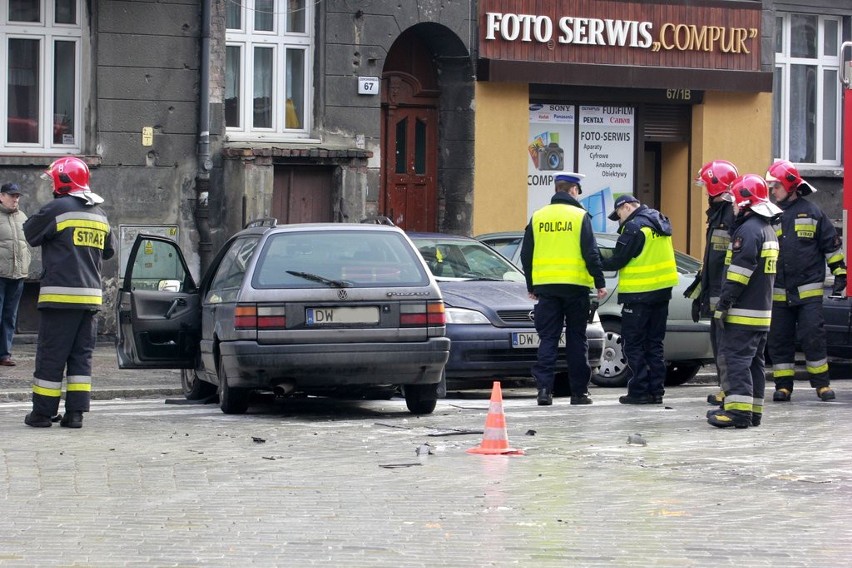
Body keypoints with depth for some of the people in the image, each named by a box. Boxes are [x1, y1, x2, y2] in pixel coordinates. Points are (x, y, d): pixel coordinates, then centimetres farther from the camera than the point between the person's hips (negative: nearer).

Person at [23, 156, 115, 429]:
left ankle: (43, 412, 4)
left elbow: (31, 234, 0)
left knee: (50, 355, 1)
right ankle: (75, 413, 5)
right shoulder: (99, 214, 11)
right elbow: (108, 251, 22)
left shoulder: (57, 209, -12)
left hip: (60, 294, -6)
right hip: (90, 296, 6)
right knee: (82, 355, 9)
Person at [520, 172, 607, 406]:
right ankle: (579, 391, 7)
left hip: (545, 286, 2)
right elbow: (591, 253, -8)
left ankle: (544, 387, -8)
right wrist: (600, 283, 0)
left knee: (548, 338, 4)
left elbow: (526, 255, 9)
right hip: (575, 285, -2)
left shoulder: (538, 217, 7)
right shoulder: (579, 216, -4)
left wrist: (531, 286, 18)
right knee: (576, 339, 5)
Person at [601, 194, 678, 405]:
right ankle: (656, 390, 12)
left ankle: (639, 391, -3)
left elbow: (618, 260, -15)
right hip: (662, 291, 8)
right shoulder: (660, 222, 12)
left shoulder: (634, 226, -15)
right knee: (654, 343, 13)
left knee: (634, 344, -1)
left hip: (639, 295, -8)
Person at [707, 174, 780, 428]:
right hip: (763, 311, 10)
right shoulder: (768, 229, 17)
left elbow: (738, 272, -22)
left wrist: (723, 304, -20)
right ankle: (753, 411, 17)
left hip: (743, 312, -10)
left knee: (733, 358, -11)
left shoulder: (748, 230, -16)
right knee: (754, 360, 13)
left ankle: (738, 410, -18)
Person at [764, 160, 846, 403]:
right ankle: (783, 385, 11)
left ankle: (822, 383, 6)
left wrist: (840, 272, 3)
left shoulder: (811, 212, 1)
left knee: (813, 337, -4)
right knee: (779, 340, 4)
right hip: (779, 292, 3)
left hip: (809, 290, -3)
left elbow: (831, 244, 6)